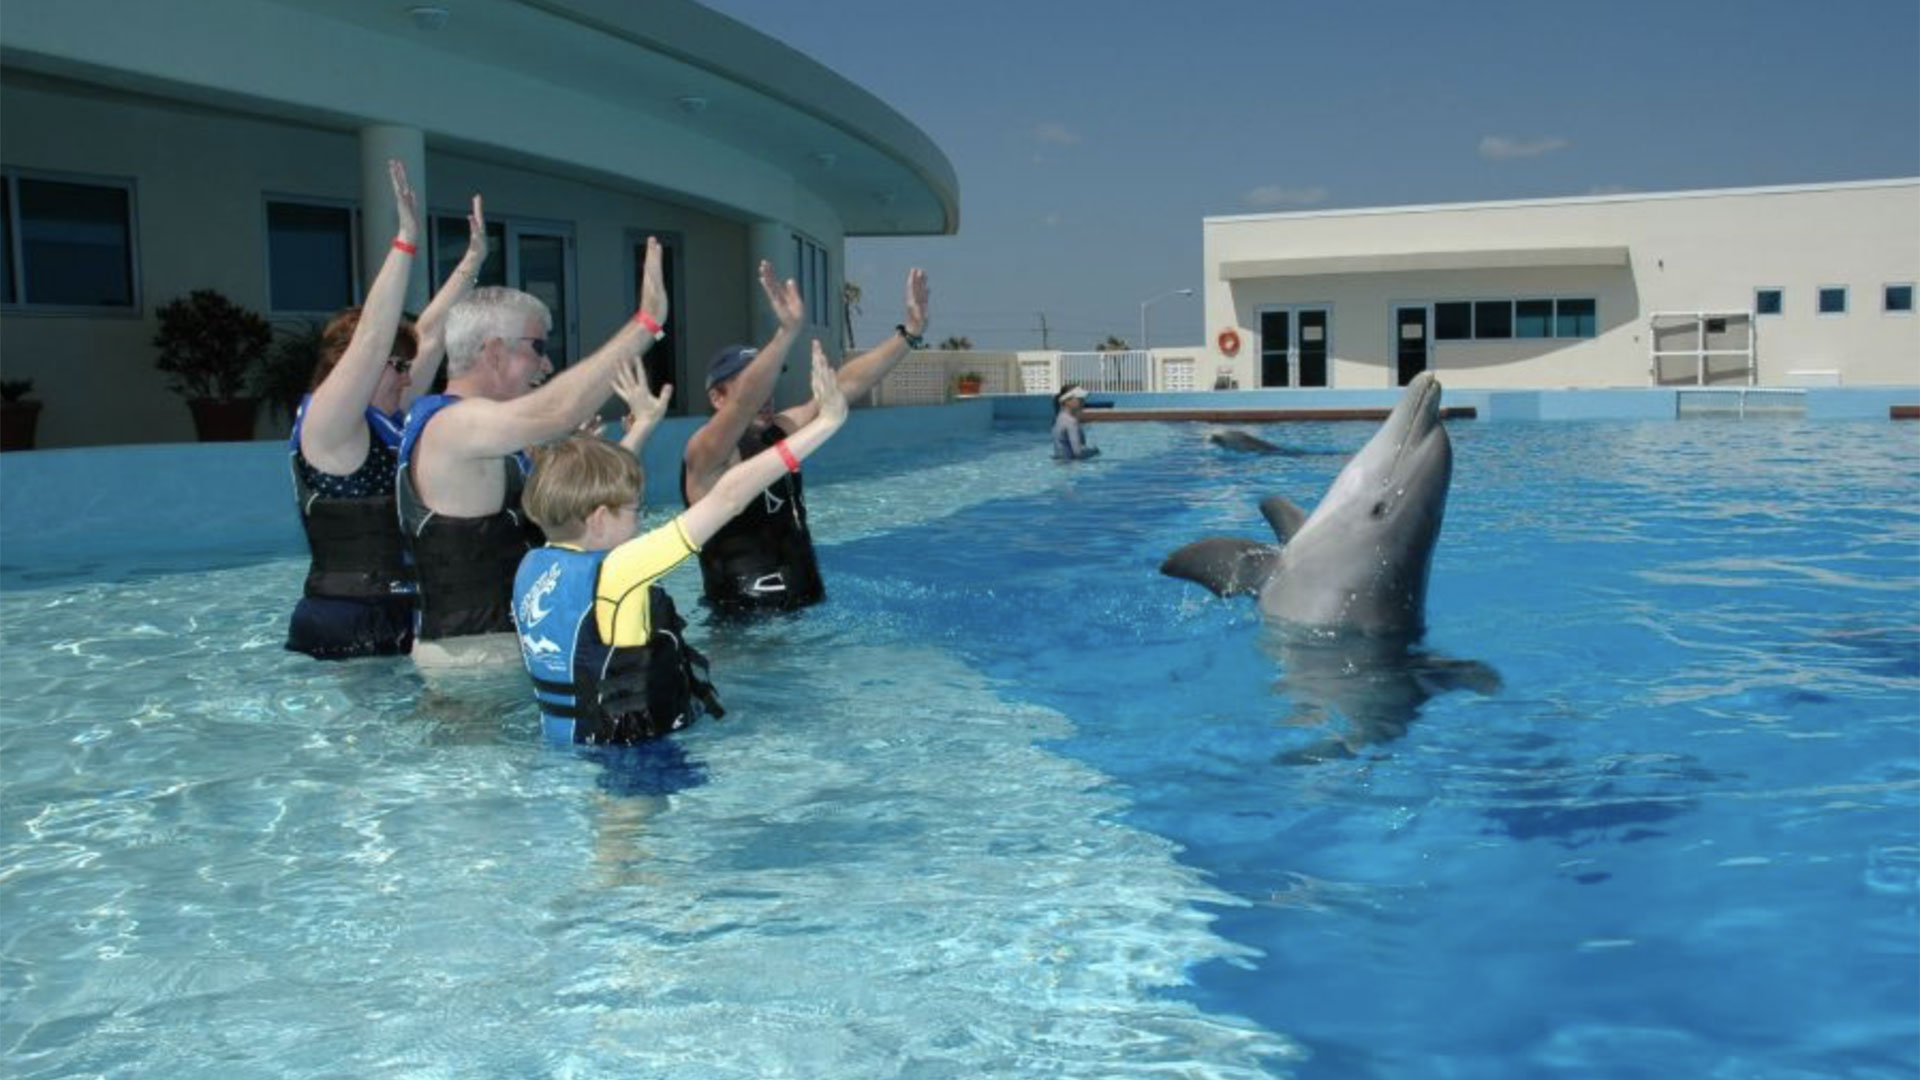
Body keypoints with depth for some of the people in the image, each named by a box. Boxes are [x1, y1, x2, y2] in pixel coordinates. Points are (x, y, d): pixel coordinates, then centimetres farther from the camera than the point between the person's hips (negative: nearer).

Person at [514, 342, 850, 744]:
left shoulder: (532, 567, 0)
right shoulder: (612, 573, -23)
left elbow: (593, 488, 22)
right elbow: (727, 497, -24)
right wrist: (825, 421, -22)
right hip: (638, 756, -9)